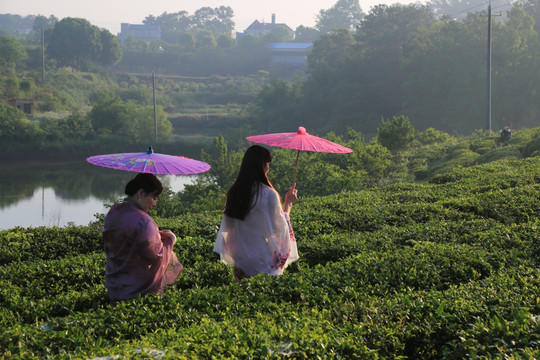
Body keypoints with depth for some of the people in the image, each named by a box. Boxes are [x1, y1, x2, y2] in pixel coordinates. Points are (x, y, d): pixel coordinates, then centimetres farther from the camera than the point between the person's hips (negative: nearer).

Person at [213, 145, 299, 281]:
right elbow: (279, 228, -8)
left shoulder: (233, 192, 0)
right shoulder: (268, 194, -18)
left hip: (239, 258, 6)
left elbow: (227, 227, 6)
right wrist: (288, 204, 2)